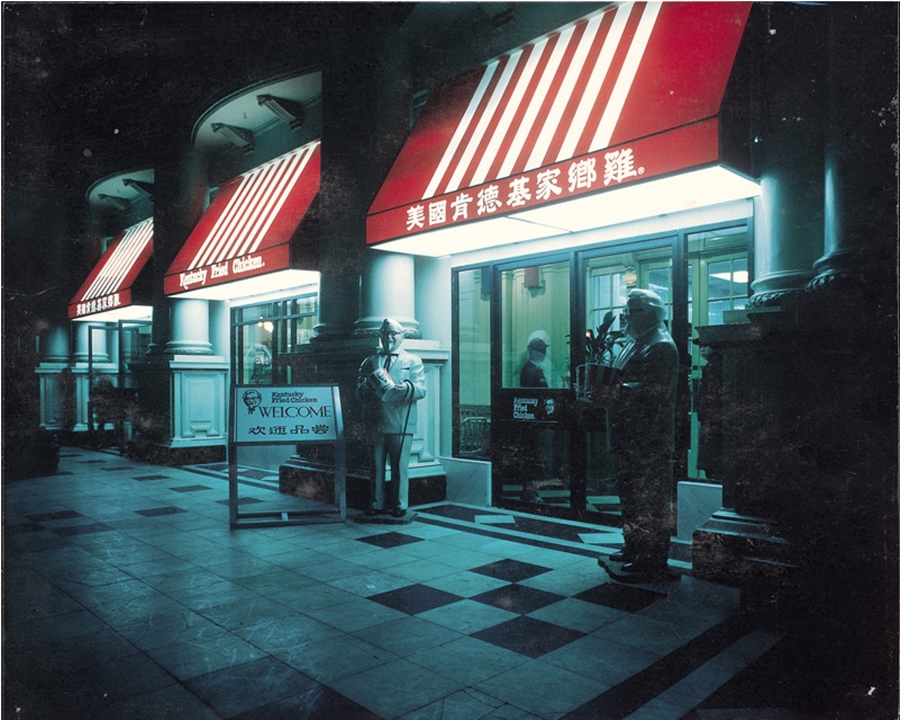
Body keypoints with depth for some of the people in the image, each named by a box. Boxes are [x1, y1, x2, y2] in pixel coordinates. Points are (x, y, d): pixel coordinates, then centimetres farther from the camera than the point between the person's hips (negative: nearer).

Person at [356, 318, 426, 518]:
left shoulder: (413, 361, 10)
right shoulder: (369, 362, 18)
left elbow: (421, 390, -2)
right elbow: (359, 390, 9)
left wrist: (402, 387, -22)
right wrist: (370, 389, -14)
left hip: (400, 423, -2)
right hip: (375, 423, 3)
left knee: (400, 467, 1)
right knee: (375, 466, 6)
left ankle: (399, 505, 10)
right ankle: (376, 504, 15)